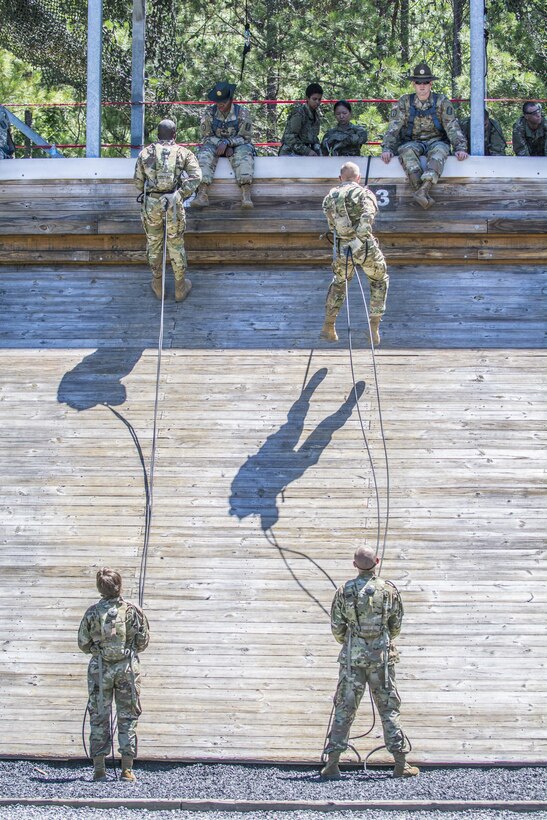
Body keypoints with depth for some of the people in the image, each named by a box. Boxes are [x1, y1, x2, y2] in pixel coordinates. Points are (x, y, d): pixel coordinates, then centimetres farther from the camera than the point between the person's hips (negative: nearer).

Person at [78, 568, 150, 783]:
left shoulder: (93, 612, -4)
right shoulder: (132, 610, -5)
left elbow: (83, 644, 2)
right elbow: (143, 641, 0)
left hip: (100, 668, 0)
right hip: (127, 668, 0)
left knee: (99, 717, 7)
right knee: (127, 717, 6)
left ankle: (99, 768, 6)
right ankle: (127, 769, 3)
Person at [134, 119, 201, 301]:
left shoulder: (145, 153, 6)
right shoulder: (183, 153, 3)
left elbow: (138, 182, 6)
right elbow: (196, 177, -7)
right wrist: (182, 195, -1)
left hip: (151, 203, 1)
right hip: (174, 203, -1)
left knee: (154, 243, 17)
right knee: (176, 244, 12)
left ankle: (158, 286, 27)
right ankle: (180, 287, 21)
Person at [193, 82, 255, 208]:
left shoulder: (242, 113, -6)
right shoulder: (209, 112, -1)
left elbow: (244, 137, -9)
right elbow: (206, 137, -3)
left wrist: (226, 143, -24)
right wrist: (223, 145, -18)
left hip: (236, 147, -1)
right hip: (215, 146, 1)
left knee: (244, 152, -35)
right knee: (204, 153, -31)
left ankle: (246, 194, -50)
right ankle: (202, 194, -44)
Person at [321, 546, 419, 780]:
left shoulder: (344, 591, -3)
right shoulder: (389, 590, -4)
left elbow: (337, 628, 1)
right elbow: (396, 626, 5)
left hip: (352, 656, 0)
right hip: (381, 655, 0)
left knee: (344, 708, 5)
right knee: (389, 708, 6)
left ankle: (332, 763, 2)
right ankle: (401, 764, 7)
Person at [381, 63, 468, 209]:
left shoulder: (442, 102, 5)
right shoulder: (405, 102, 6)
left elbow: (452, 127, -3)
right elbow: (393, 127, 0)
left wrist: (460, 148, -16)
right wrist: (387, 148, -14)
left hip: (436, 141, -1)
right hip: (412, 142, 1)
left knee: (439, 150, -37)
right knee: (407, 151, -35)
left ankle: (424, 189, -60)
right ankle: (422, 192, -51)